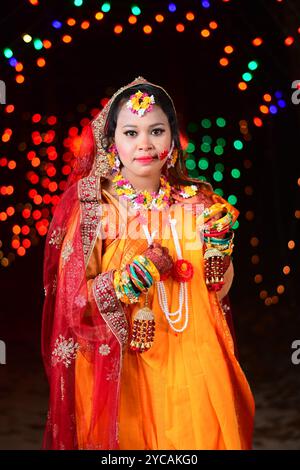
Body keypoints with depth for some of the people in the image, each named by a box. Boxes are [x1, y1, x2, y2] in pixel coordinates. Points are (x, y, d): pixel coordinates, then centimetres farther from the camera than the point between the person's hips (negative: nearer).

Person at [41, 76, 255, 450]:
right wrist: (137, 273, -24)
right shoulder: (94, 208, -10)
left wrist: (219, 240, -12)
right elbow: (74, 299, -11)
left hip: (191, 363, 3)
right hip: (121, 367, -2)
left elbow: (218, 288, 4)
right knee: (129, 438, 13)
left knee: (199, 435, 14)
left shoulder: (196, 204, -1)